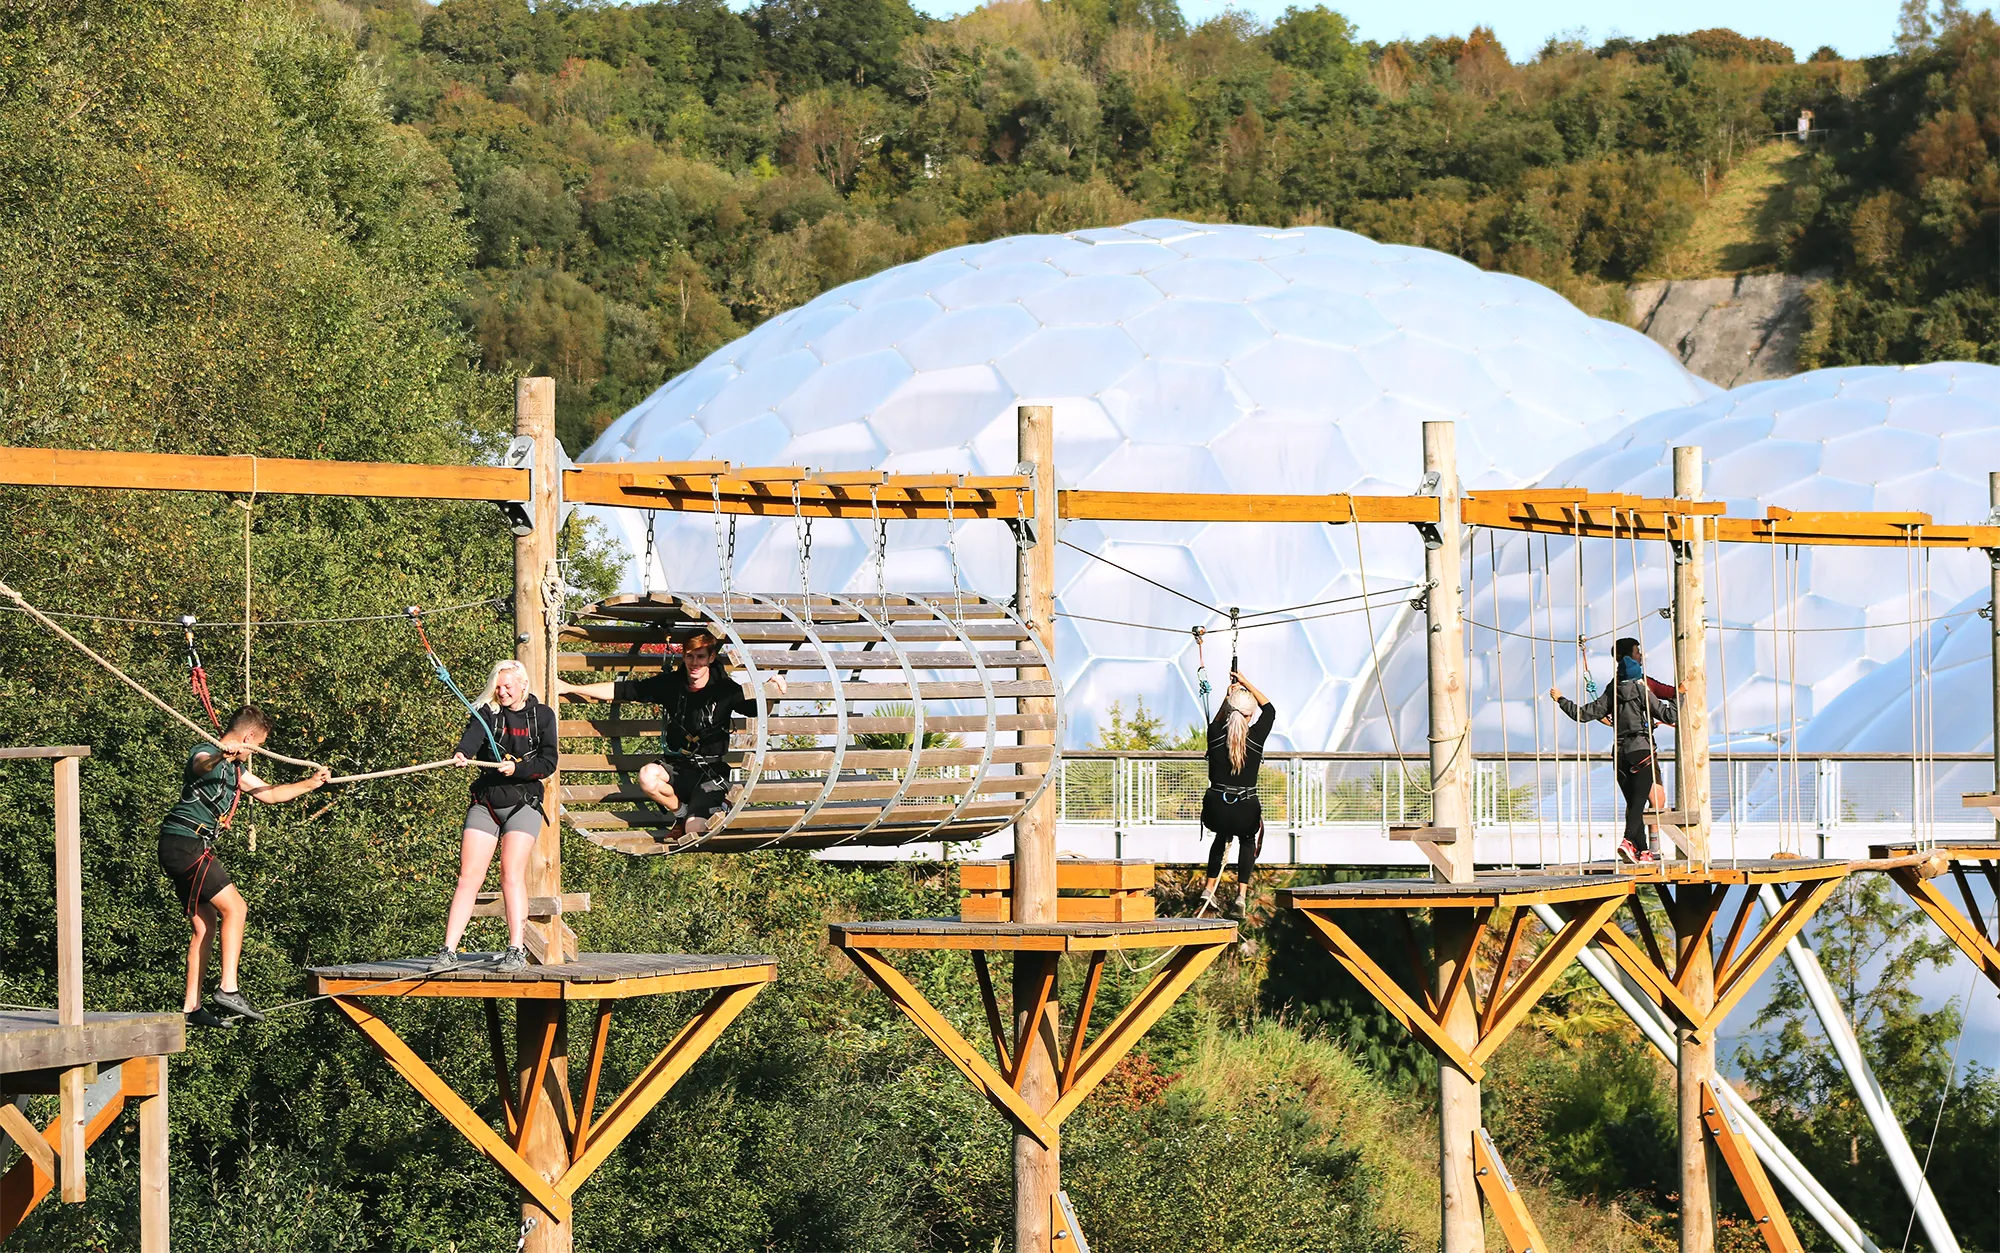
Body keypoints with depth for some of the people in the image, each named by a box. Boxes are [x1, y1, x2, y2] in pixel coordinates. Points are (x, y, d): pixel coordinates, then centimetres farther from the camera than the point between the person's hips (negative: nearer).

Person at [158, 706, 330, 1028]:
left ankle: (191, 1007, 11)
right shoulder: (206, 753, -10)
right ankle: (228, 989, -18)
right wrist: (219, 757, -59)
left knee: (206, 925, 10)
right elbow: (201, 766, -37)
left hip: (180, 849, 10)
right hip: (186, 842, -10)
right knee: (234, 908, -13)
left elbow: (270, 794, 33)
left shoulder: (235, 768, 21)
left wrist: (311, 783, 36)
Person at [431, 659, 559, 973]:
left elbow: (548, 763, -2)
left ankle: (517, 950, -10)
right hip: (484, 803, 1)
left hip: (523, 803, -1)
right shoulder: (486, 712, 5)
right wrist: (461, 754, -39)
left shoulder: (542, 715, 5)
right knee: (469, 875, -5)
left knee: (512, 874, -12)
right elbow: (473, 735, -17)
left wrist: (517, 768, -18)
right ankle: (449, 951, -6)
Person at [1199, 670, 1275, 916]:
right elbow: (1269, 709, 11)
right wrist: (1246, 683, 17)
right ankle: (1242, 893, 18)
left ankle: (1209, 888, 35)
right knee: (1248, 840, 30)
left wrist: (1228, 695, 26)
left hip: (1215, 812, 2)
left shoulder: (1215, 736, -5)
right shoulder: (1256, 738, -9)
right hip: (1245, 812, -2)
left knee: (1222, 835, 35)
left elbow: (1215, 722, 22)